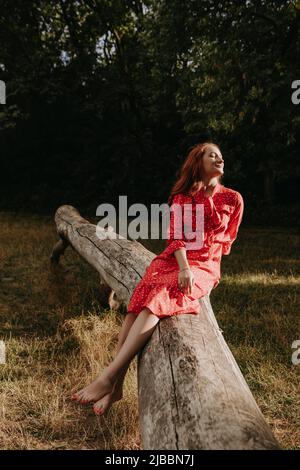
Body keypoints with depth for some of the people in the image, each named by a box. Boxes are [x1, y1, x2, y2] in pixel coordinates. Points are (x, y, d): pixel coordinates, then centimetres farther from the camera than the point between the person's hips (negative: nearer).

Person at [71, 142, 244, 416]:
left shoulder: (233, 199, 12)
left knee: (159, 299, -32)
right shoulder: (182, 197, 14)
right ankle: (116, 385, -29)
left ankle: (109, 377, -34)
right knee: (140, 299, -28)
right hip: (173, 259, 2)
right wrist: (183, 266, -18)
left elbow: (227, 239, 18)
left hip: (205, 265, -2)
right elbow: (175, 235, 1)